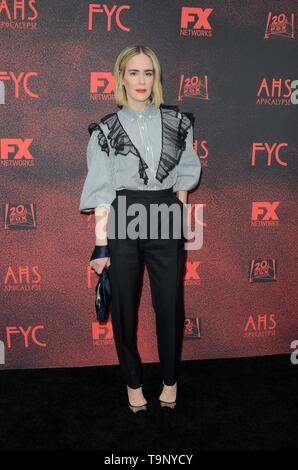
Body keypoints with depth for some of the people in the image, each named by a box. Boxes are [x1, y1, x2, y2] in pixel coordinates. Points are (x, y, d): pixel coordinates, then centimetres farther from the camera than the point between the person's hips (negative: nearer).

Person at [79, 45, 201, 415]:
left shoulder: (177, 121, 7)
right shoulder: (106, 129, 1)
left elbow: (184, 178, 11)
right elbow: (100, 192, -3)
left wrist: (178, 217, 5)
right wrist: (100, 244, -7)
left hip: (166, 222, 1)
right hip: (121, 222, -1)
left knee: (170, 304, 6)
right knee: (124, 306, 8)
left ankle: (170, 381, 27)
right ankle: (133, 383, 27)